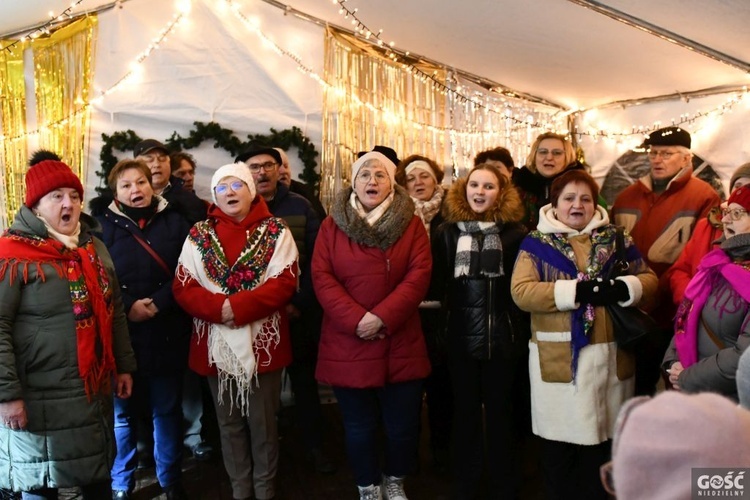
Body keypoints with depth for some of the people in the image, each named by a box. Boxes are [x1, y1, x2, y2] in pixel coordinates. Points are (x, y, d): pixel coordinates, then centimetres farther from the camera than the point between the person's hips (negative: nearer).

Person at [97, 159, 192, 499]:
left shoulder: (174, 222, 3)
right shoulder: (104, 226, 2)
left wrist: (159, 303, -16)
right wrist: (127, 306, -16)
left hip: (167, 336, 0)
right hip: (121, 337, 0)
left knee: (167, 410, 13)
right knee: (122, 412, 13)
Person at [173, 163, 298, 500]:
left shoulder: (275, 231, -1)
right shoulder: (199, 234, 4)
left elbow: (284, 283, -11)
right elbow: (183, 287, -3)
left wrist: (238, 307, -21)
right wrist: (219, 308, -20)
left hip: (262, 343, -2)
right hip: (217, 344, 2)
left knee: (262, 423, 10)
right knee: (229, 423, 15)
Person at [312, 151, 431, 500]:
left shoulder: (411, 223, 2)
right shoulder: (332, 225, 3)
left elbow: (419, 275, -8)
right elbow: (322, 278, -6)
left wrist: (382, 317, -18)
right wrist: (356, 320, -17)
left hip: (400, 345, 0)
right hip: (348, 346, 0)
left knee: (402, 424, 10)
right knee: (359, 426, 12)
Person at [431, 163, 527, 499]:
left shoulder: (516, 232, -3)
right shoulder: (449, 231, 3)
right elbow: (437, 282, 5)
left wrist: (521, 328, -6)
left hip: (503, 335, -1)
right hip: (461, 335, 2)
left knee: (500, 410, 12)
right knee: (465, 411, 13)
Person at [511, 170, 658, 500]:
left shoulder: (615, 239, 10)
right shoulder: (537, 242, 1)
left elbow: (649, 280, 8)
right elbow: (521, 291, -12)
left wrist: (624, 288, -14)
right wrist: (576, 290, -20)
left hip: (611, 357, 3)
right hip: (558, 358, -2)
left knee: (604, 438, 14)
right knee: (558, 443, 8)